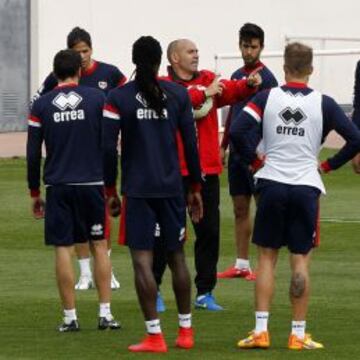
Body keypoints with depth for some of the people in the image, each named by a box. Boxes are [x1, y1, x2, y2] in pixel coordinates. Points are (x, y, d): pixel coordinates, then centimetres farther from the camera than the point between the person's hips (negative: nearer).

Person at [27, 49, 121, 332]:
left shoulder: (41, 106, 1)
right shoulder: (97, 98, -1)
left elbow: (33, 154, 2)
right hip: (92, 183, 0)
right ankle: (105, 314, 7)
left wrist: (35, 193, 11)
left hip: (58, 187, 0)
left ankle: (70, 317, 3)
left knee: (63, 249, 3)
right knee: (99, 245, 10)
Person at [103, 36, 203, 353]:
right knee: (177, 256, 14)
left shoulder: (118, 98, -4)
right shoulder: (178, 94, 2)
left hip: (137, 189, -3)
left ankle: (154, 335, -7)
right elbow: (191, 143, 4)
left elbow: (109, 148, -6)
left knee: (142, 259, -3)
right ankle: (186, 331, 22)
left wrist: (110, 190, 4)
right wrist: (196, 188, 13)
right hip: (172, 187, 3)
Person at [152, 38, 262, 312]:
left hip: (207, 170, 5)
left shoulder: (209, 80, 10)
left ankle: (205, 293, 17)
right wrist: (204, 94, -25)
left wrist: (250, 84, -23)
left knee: (209, 232, 8)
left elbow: (232, 91, -5)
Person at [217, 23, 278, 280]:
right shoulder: (237, 76, 14)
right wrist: (224, 146, 19)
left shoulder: (266, 78, -9)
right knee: (240, 208, 9)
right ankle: (241, 264, 14)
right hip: (237, 151, 8)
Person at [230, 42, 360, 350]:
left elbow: (237, 131, -10)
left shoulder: (267, 98, -2)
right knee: (300, 260, 5)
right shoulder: (323, 103, -2)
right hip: (306, 186, -1)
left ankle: (260, 330, 2)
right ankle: (298, 334, 6)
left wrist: (254, 160, 4)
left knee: (267, 257, 9)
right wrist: (328, 165, 7)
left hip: (272, 185, 1)